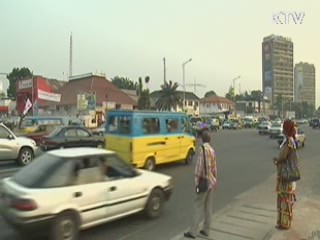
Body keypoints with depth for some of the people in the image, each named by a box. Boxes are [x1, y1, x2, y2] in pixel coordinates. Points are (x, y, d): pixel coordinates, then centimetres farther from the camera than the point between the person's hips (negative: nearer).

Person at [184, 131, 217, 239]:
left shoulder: (203, 150, -16)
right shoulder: (212, 150, 7)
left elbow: (199, 167, -17)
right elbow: (214, 167, 11)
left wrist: (197, 181, -10)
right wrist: (214, 180, 18)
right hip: (211, 182, 7)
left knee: (199, 206, -3)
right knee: (208, 206, 12)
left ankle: (193, 231, 1)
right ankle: (206, 230, 20)